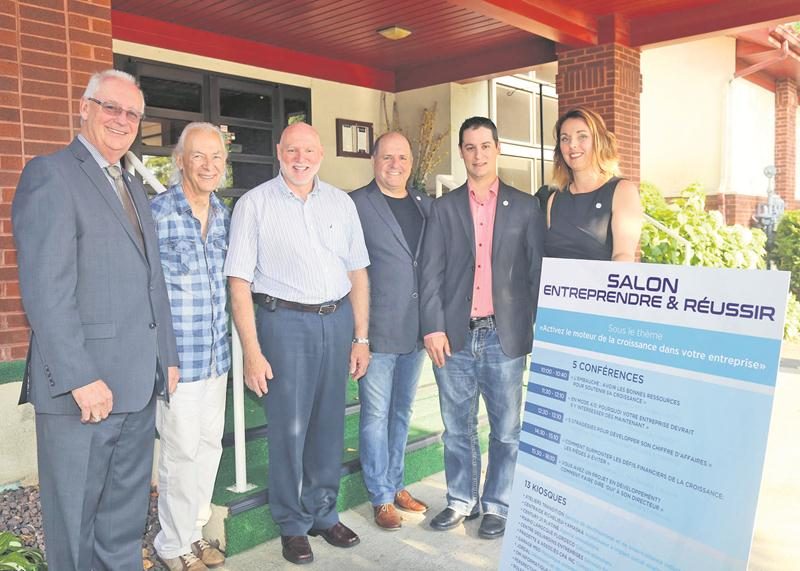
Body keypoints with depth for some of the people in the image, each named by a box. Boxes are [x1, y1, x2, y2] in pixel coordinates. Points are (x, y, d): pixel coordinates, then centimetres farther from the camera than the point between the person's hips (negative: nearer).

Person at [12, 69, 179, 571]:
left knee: (126, 516, 19)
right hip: (83, 386, -7)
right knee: (74, 519, 9)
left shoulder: (133, 188, 17)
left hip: (139, 385, 8)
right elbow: (45, 290, -17)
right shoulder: (50, 174, -8)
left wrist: (167, 355, 14)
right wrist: (80, 379, -20)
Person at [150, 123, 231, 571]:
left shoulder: (223, 213, 8)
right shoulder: (157, 212, -12)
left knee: (210, 443, 15)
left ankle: (194, 529, 34)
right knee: (182, 449, 4)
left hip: (217, 351, 6)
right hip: (176, 353, -6)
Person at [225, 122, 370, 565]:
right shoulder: (254, 204, -2)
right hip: (284, 321, -3)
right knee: (288, 428, 5)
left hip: (337, 320, 4)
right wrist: (252, 352, -10)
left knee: (329, 424, 13)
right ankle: (293, 525, 24)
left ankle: (323, 513, 31)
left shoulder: (341, 203, 8)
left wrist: (361, 337, 6)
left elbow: (357, 272, 10)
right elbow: (239, 282, -6)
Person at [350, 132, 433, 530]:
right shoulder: (355, 205, -7)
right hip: (378, 331, -5)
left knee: (402, 411, 17)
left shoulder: (425, 205, 10)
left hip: (416, 329, 6)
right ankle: (381, 498, 19)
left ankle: (395, 484, 33)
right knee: (376, 415, 4)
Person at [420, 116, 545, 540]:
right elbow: (431, 273, 3)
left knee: (505, 430, 7)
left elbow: (537, 270, 5)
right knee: (457, 428, 12)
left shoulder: (525, 207, 7)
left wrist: (540, 328, -1)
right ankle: (461, 500, 29)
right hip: (454, 336, 1)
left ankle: (497, 506, 25)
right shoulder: (444, 208, 8)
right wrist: (433, 328, -6)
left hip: (504, 335, -1)